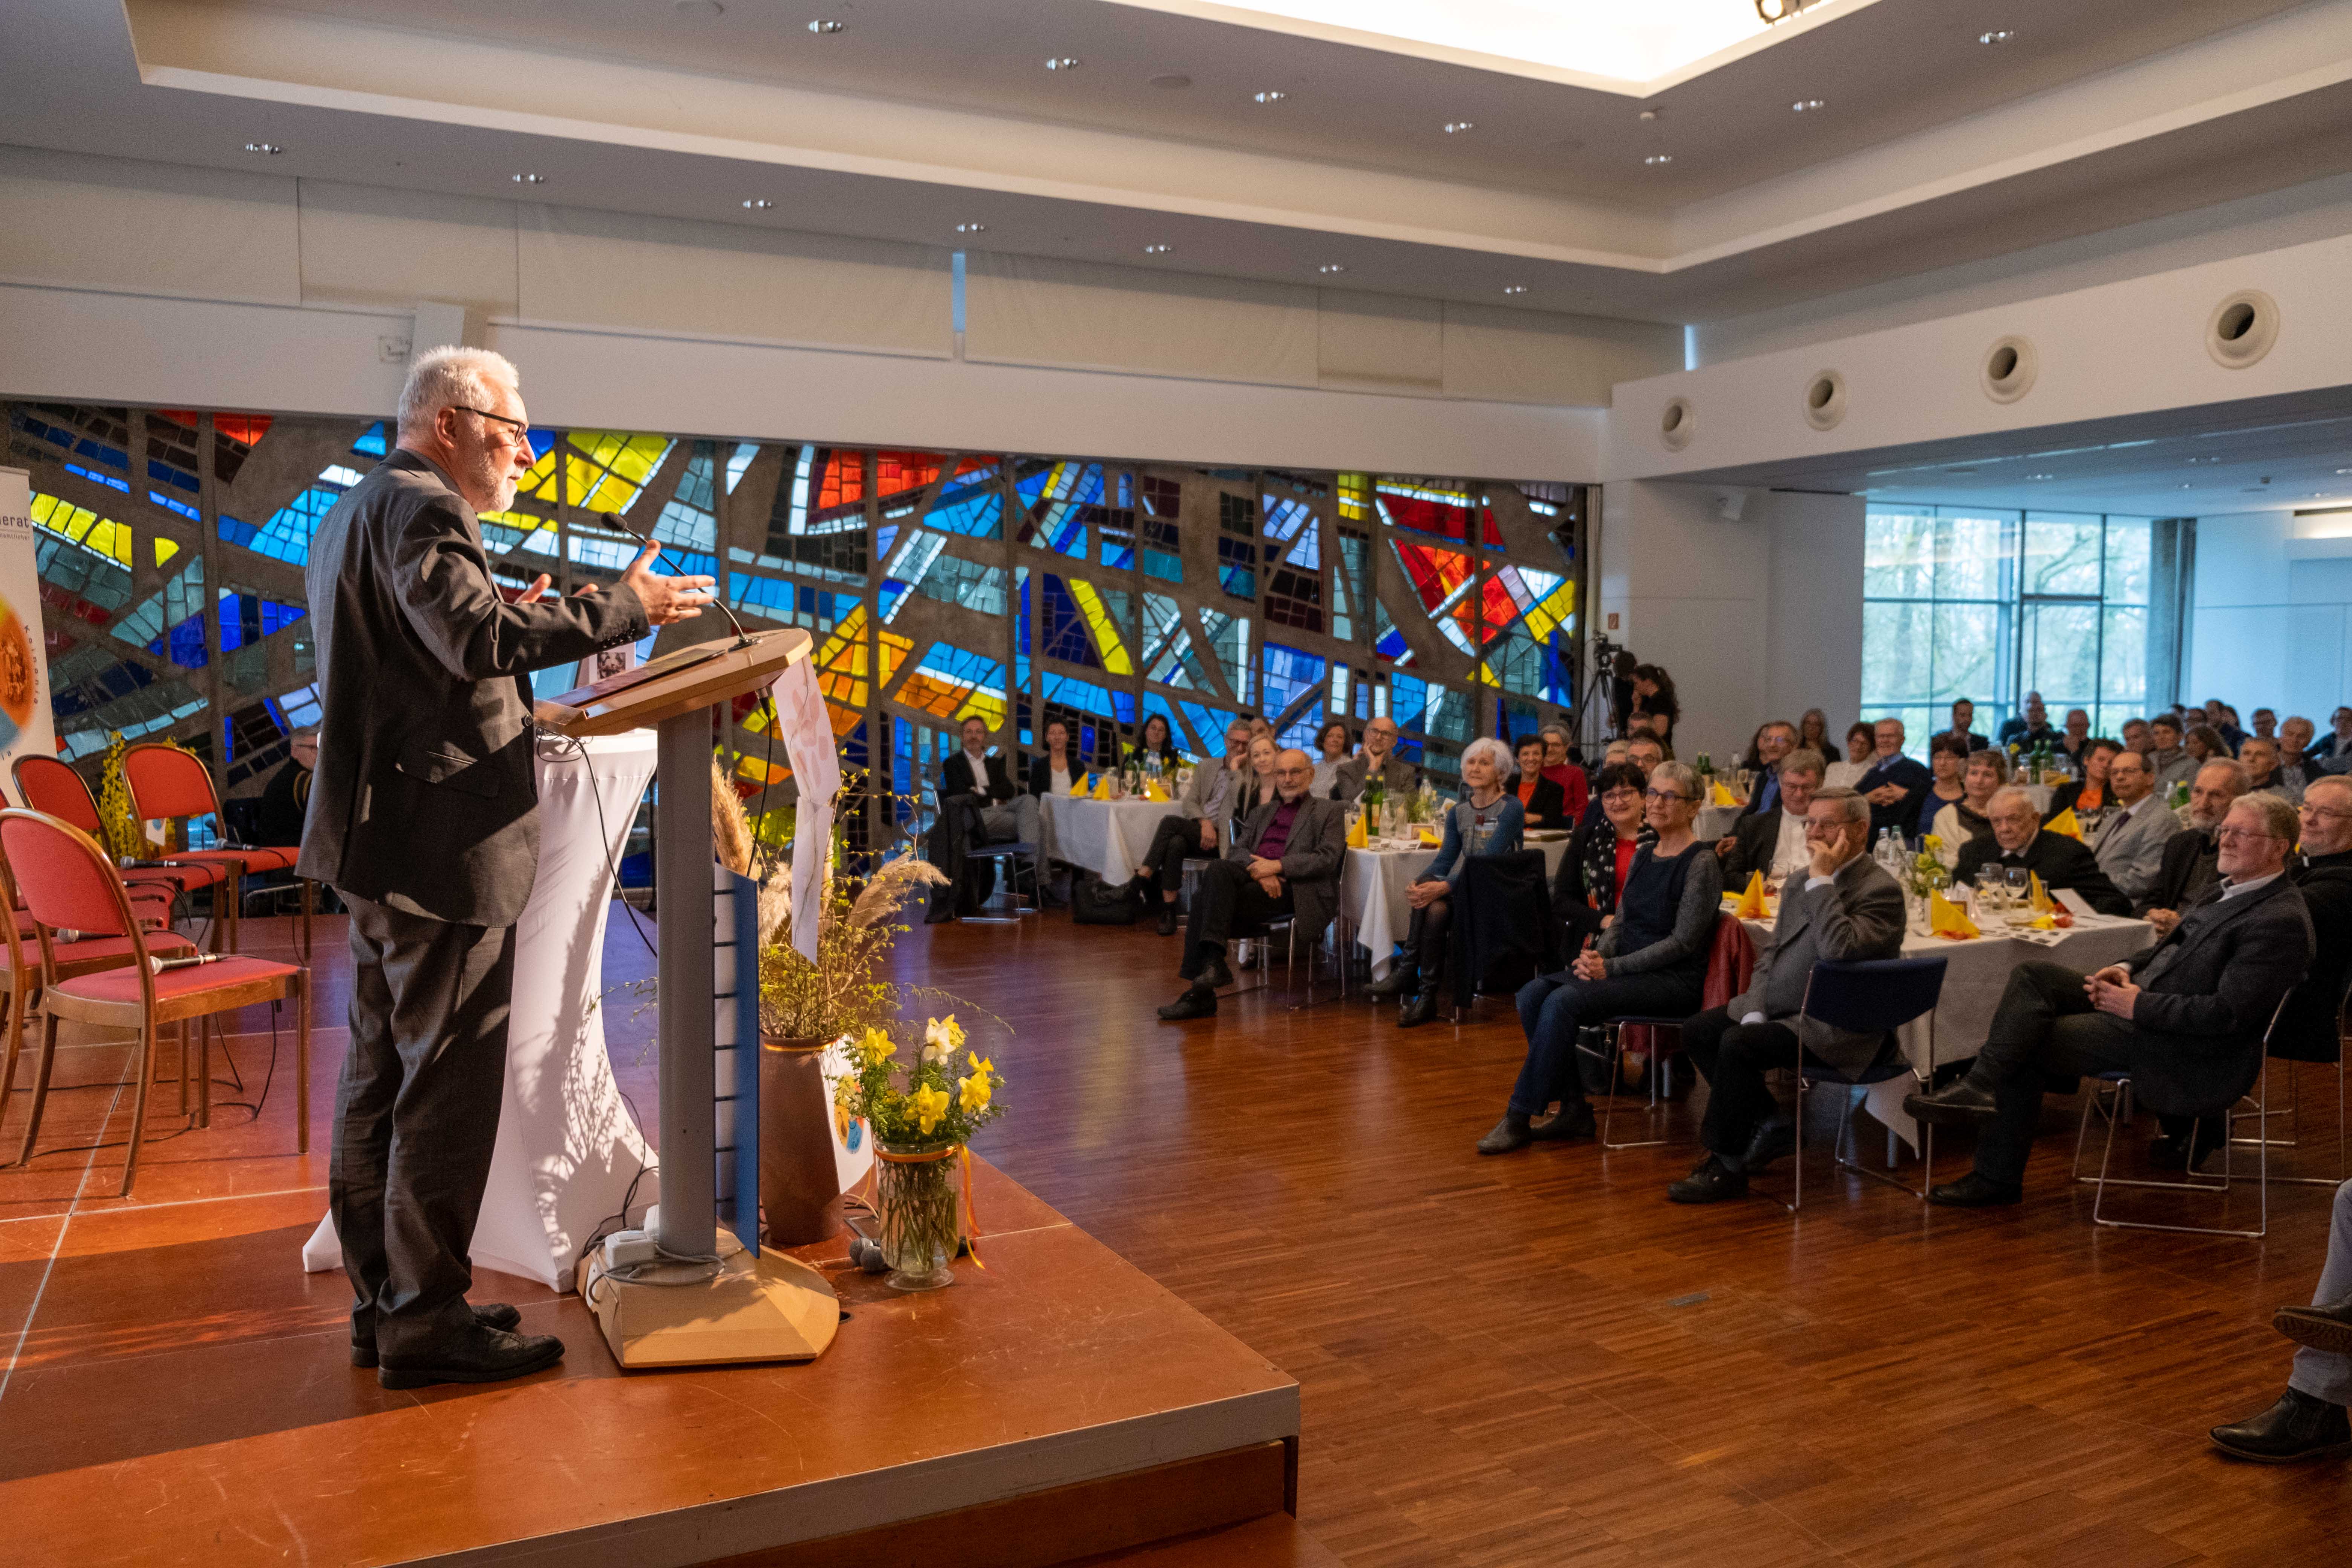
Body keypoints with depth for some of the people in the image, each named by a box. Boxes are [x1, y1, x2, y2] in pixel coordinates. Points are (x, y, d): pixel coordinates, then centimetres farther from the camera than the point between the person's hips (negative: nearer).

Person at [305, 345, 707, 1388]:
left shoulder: (351, 513, 21)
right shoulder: (422, 508, -12)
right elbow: (478, 637, -27)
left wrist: (505, 631, 18)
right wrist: (624, 608, -22)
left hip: (376, 846, 11)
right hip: (442, 845, -11)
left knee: (381, 1078, 14)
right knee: (449, 1087, -4)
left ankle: (383, 1304, 24)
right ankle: (426, 1317, 3)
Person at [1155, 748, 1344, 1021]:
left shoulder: (1330, 811, 15)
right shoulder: (1261, 813, 31)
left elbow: (1327, 860, -1)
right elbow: (1236, 851, 17)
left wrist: (1276, 866, -13)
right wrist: (1258, 869, -8)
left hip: (1292, 887, -5)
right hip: (1252, 876, 5)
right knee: (1217, 870, -31)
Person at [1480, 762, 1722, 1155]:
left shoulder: (1701, 863, -10)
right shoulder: (1643, 856, 14)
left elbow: (1683, 941, -15)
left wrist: (1612, 967, -19)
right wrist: (1596, 954, -6)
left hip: (1674, 980, -8)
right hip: (1631, 970, 8)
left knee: (1565, 1001, -27)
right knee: (1534, 992, -12)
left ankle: (1519, 1118, -18)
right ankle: (1574, 1109, -8)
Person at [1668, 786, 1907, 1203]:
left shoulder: (1880, 890, -14)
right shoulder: (1804, 881, 12)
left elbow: (1838, 949, -31)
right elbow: (1771, 952, 15)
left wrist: (1822, 881, -23)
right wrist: (1754, 1011, 1)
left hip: (1834, 1026, -9)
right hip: (1779, 1008, 9)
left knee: (1738, 1044, -27)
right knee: (1697, 1031, -2)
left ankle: (1726, 1165, -11)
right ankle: (1770, 1127, 11)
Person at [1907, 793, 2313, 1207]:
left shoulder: (2281, 922, -19)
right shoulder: (2232, 890, 12)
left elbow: (2227, 1014, -24)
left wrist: (2139, 1005, -19)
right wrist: (2126, 968, 3)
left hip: (2185, 1051, -9)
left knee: (2021, 1047, -12)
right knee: (2033, 975, -8)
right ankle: (1981, 1089, -13)